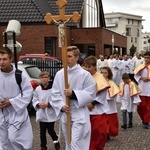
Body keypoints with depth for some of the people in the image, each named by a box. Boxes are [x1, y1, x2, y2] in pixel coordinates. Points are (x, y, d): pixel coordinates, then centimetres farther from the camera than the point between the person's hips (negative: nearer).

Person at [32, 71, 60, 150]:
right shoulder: (37, 89, 0)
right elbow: (34, 100, 8)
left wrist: (48, 104, -19)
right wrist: (38, 104, -12)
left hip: (50, 114, -3)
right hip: (41, 114, 3)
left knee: (50, 130, 8)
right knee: (42, 132, 9)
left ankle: (56, 140, 39)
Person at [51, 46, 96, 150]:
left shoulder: (85, 74, -9)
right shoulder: (59, 74, 3)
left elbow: (91, 94, -9)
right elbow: (55, 93, 5)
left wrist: (73, 94, -17)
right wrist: (61, 106, -10)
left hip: (80, 115, -5)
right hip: (64, 114, 5)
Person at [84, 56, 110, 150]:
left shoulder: (100, 78, -9)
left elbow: (103, 94, -13)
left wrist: (92, 103, -17)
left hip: (98, 110, -4)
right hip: (87, 110, 4)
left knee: (99, 133, 3)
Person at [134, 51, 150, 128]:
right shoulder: (140, 66, 2)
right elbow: (136, 75, 5)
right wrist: (141, 78, -11)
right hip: (142, 88, 1)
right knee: (142, 105, 3)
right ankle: (143, 118, 27)